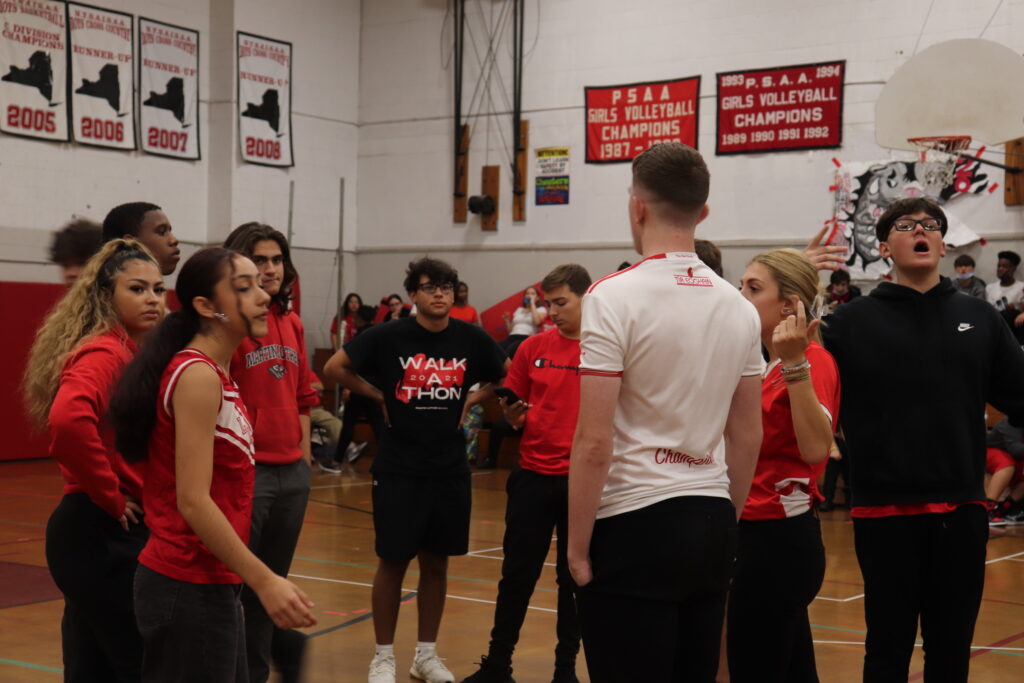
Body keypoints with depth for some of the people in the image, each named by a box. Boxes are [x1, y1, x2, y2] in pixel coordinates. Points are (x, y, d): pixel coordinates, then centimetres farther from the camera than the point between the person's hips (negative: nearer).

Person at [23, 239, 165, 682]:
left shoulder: (136, 352, 13)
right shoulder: (105, 354, -17)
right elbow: (68, 419, -35)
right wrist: (110, 497, -23)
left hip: (107, 532, 9)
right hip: (104, 534, -9)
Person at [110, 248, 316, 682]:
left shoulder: (213, 375, 11)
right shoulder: (198, 375, -16)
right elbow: (192, 501, -22)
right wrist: (264, 581, -23)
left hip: (208, 584, 9)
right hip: (189, 589, -9)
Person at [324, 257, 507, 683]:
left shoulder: (472, 339, -1)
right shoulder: (388, 336, -8)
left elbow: (507, 377, 15)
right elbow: (335, 368, -1)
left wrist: (472, 400, 4)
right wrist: (379, 396, -2)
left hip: (450, 470, 3)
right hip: (398, 468, -3)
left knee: (436, 563, 10)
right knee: (393, 561, 3)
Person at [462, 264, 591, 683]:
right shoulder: (533, 348, 4)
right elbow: (514, 411, 12)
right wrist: (513, 415, -10)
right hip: (533, 474, 2)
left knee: (574, 577, 9)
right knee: (517, 574, 7)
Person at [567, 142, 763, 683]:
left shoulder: (614, 296, -11)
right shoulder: (738, 307, 7)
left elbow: (594, 443, -14)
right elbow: (748, 437, 12)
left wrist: (578, 545, -6)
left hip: (635, 523, -6)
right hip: (713, 525, 6)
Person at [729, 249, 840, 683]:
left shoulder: (815, 361, -14)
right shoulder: (774, 366, 13)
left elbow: (815, 448, -29)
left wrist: (795, 364, -32)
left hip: (779, 541, -10)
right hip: (765, 535, 10)